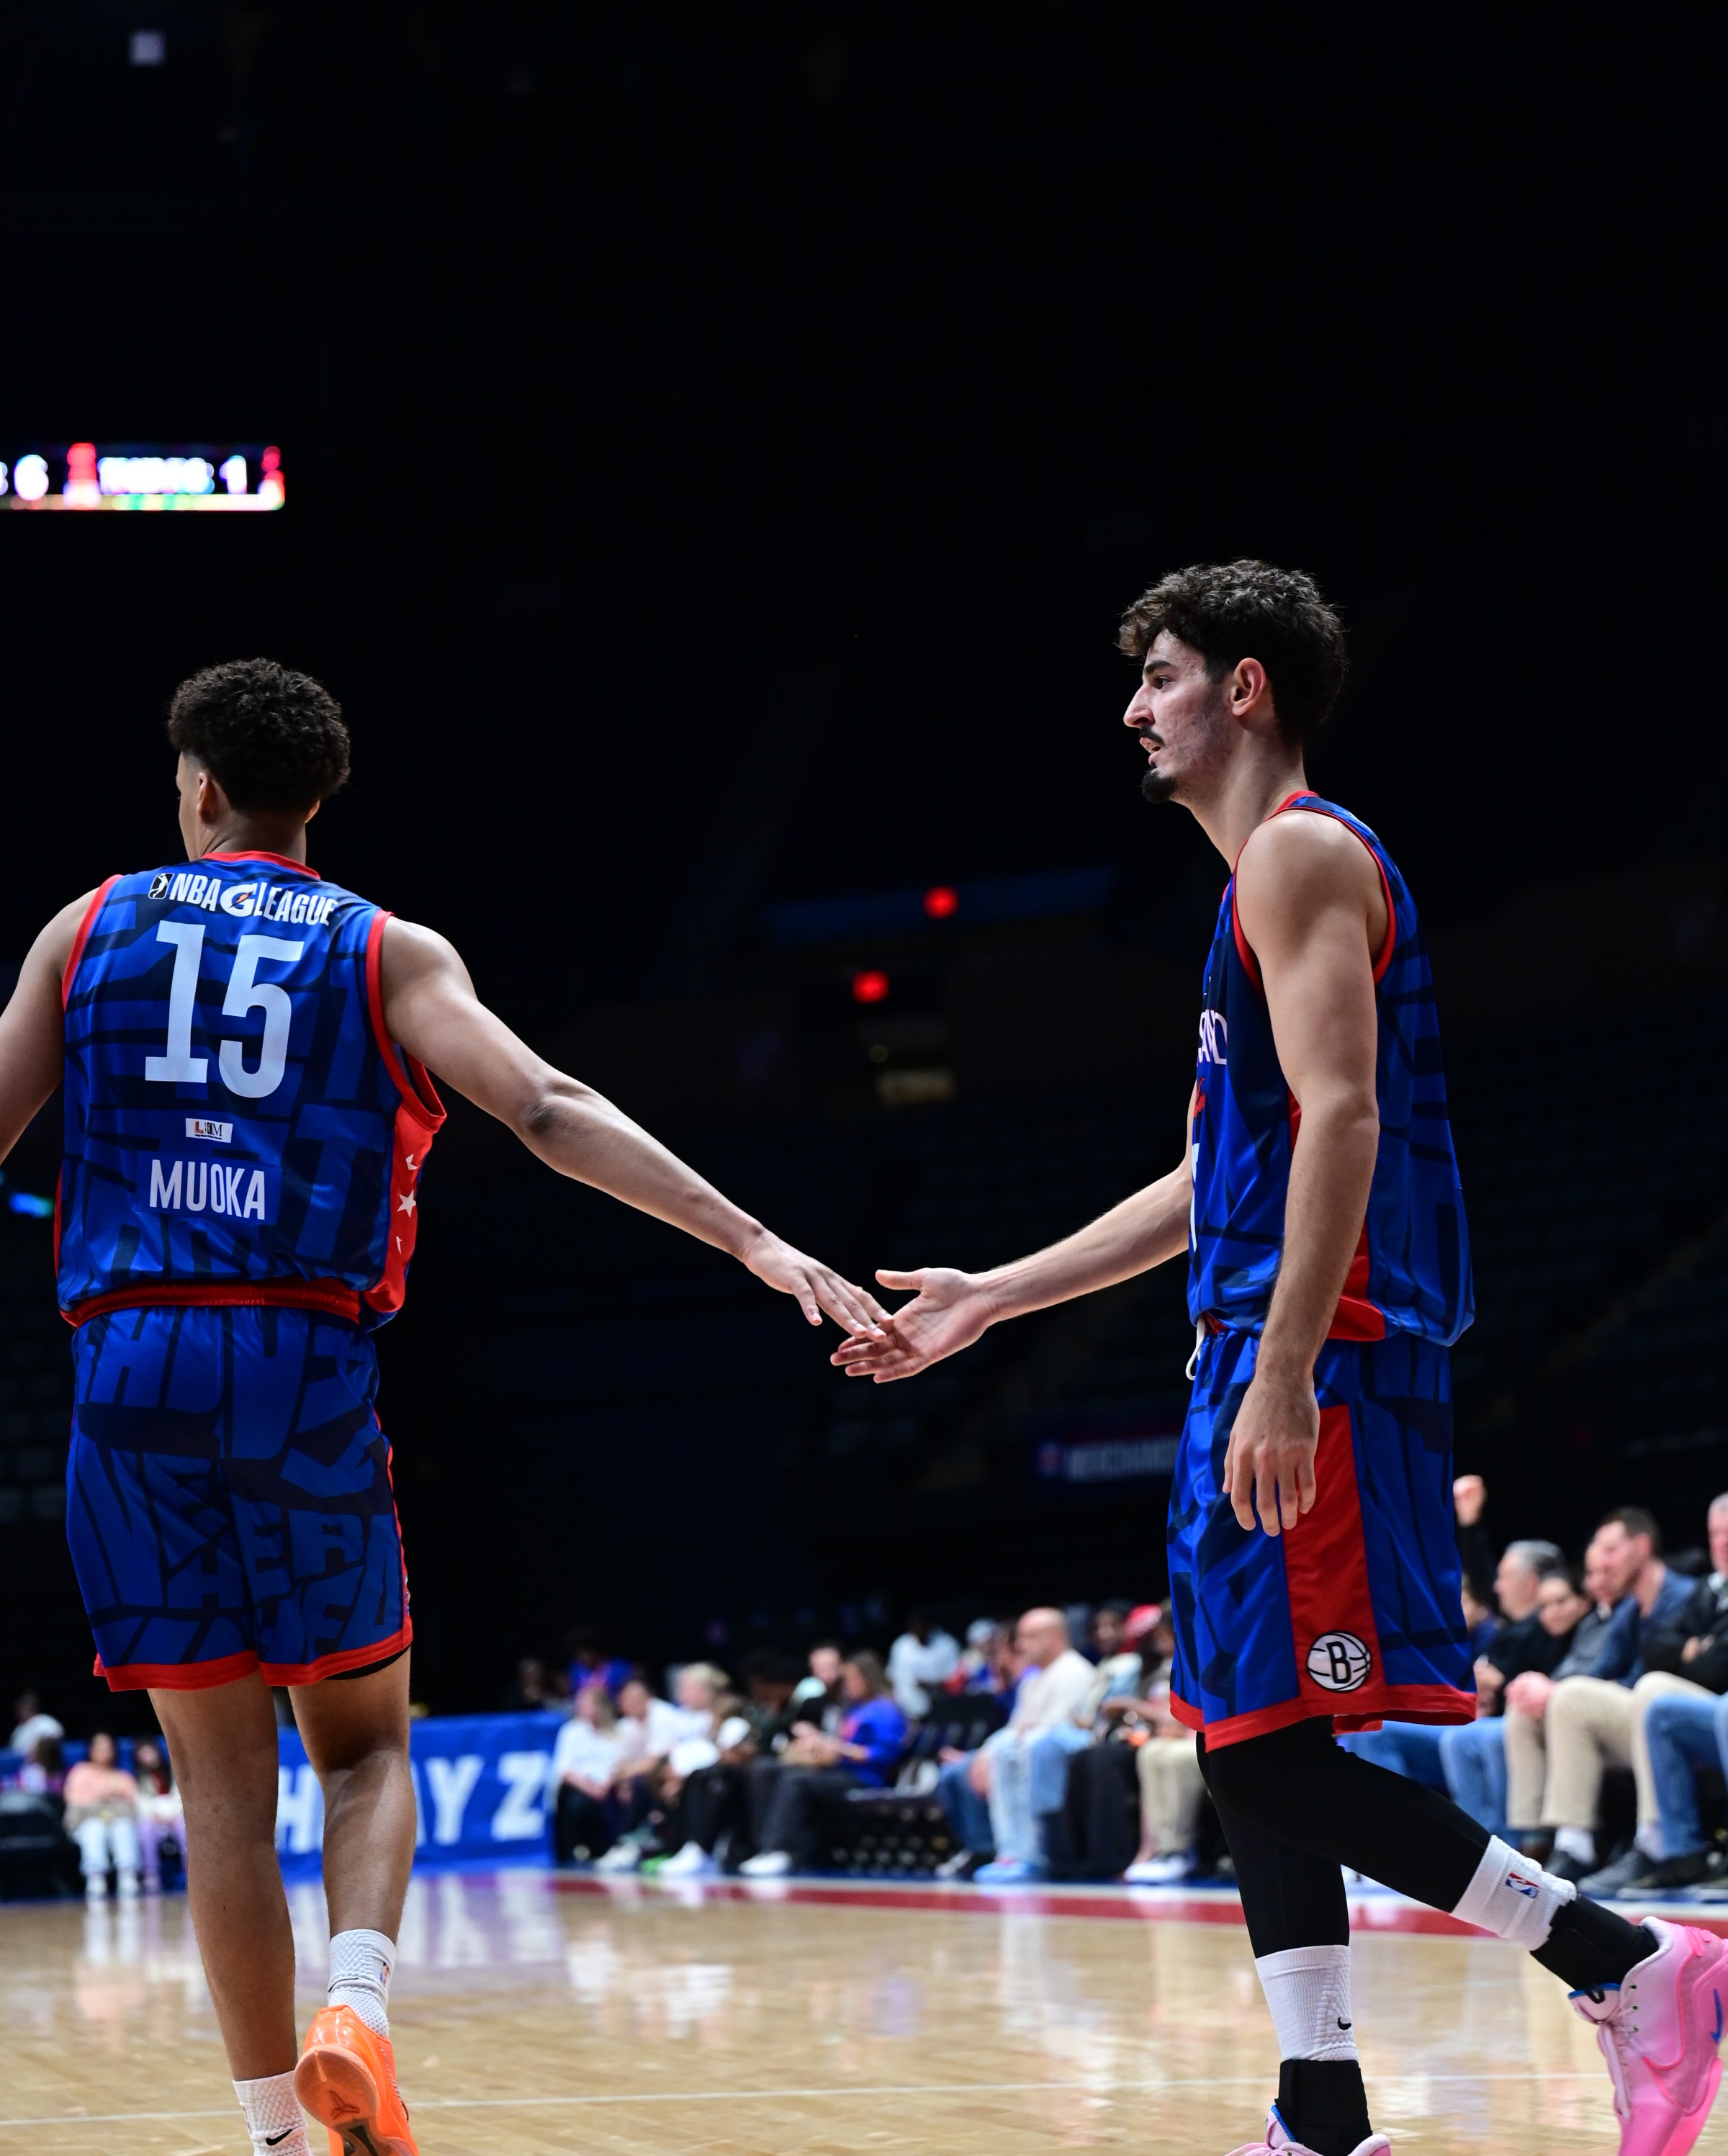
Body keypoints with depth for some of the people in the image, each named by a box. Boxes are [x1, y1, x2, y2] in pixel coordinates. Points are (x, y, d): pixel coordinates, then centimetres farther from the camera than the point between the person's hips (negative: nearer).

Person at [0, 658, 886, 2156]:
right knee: (364, 1741, 14)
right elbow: (547, 1111, -7)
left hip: (129, 1363, 1)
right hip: (307, 1363, -1)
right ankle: (356, 2008, -13)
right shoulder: (387, 953, 6)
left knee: (223, 1771, 7)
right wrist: (752, 1242, -11)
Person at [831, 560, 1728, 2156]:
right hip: (1269, 1368, 10)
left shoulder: (1302, 853, -7)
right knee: (1251, 1754, 8)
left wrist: (1283, 1377, -26)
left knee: (1275, 1752, -12)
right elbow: (1217, 1182, 27)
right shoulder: (1267, 875, 23)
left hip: (1319, 1364, -10)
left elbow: (1341, 1118, -19)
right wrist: (987, 1302, 29)